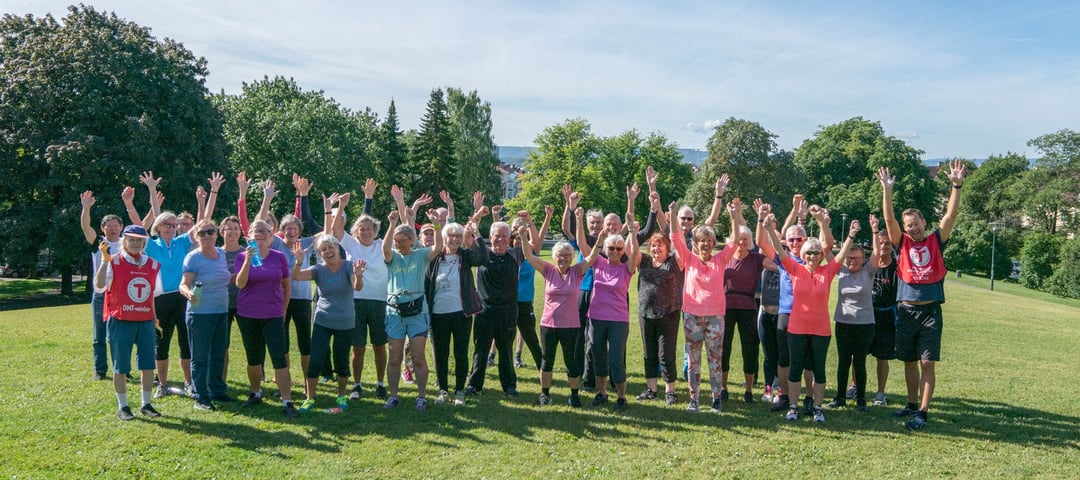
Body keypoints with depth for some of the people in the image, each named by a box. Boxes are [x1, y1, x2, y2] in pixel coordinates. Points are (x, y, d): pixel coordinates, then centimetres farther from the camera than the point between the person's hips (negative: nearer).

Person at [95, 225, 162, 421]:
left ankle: (146, 404, 19)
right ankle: (123, 407, 16)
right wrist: (105, 260, -27)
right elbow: (99, 285, -21)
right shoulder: (114, 262, -5)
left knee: (148, 365, 7)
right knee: (121, 367, 4)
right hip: (121, 322, -4)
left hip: (146, 322, 4)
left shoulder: (153, 265, 8)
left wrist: (156, 320, 15)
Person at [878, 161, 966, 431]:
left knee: (927, 363, -5)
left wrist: (956, 186, -16)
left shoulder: (936, 241, 5)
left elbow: (951, 215, -5)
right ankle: (912, 405, 27)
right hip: (906, 310, 2)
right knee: (909, 362, 12)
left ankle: (922, 413, -3)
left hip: (931, 311, -2)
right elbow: (889, 219, -5)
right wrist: (887, 190, -17)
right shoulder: (903, 243, 7)